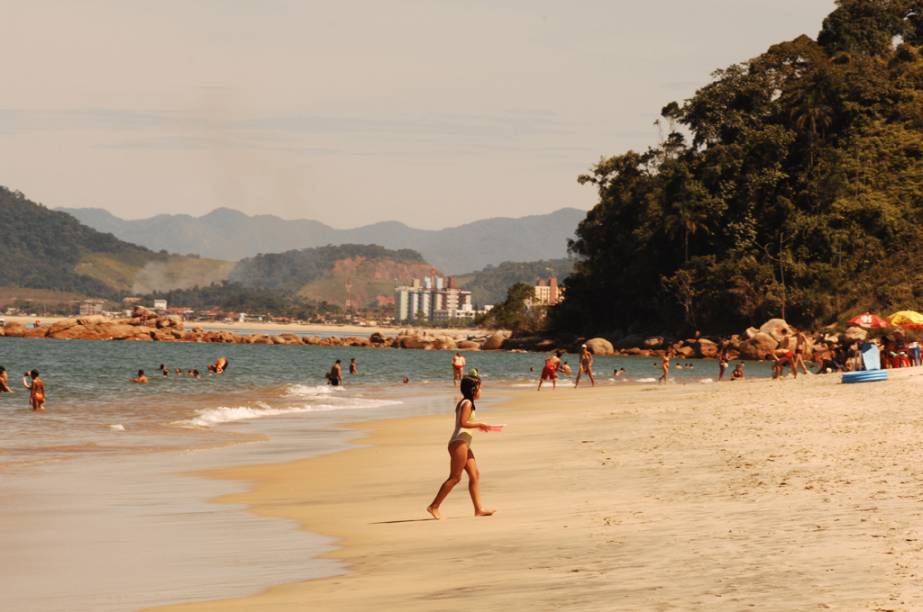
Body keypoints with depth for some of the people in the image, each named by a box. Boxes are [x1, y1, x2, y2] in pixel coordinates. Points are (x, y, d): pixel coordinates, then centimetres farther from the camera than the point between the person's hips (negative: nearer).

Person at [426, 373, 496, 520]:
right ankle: (434, 506, -6)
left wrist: (478, 426, 14)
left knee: (475, 475, 6)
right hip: (459, 443, -10)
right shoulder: (467, 403, -10)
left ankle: (478, 509, 3)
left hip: (463, 445, 10)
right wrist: (480, 424, -10)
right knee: (455, 477, -8)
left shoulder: (463, 403, 19)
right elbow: (463, 423, -19)